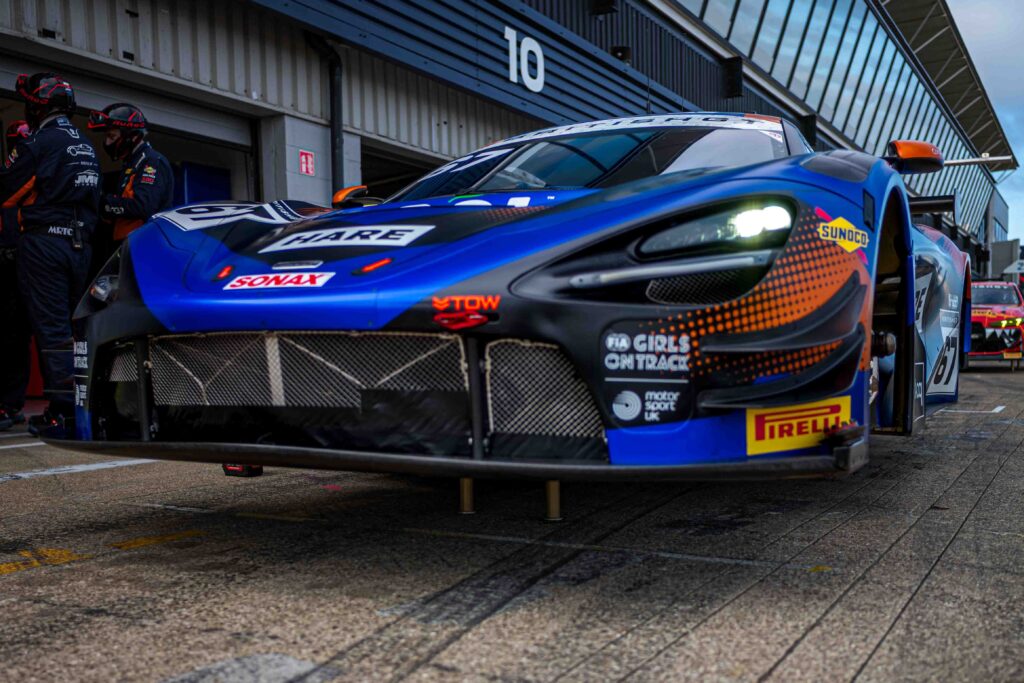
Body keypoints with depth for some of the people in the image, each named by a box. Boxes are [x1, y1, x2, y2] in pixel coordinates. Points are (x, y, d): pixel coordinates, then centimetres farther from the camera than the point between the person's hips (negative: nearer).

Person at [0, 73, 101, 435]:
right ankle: (82, 402, 11)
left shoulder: (40, 142, -8)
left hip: (44, 242, -7)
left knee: (51, 327, -5)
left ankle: (62, 410, -6)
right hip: (80, 243, 7)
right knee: (72, 325, 11)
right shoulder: (86, 146, 15)